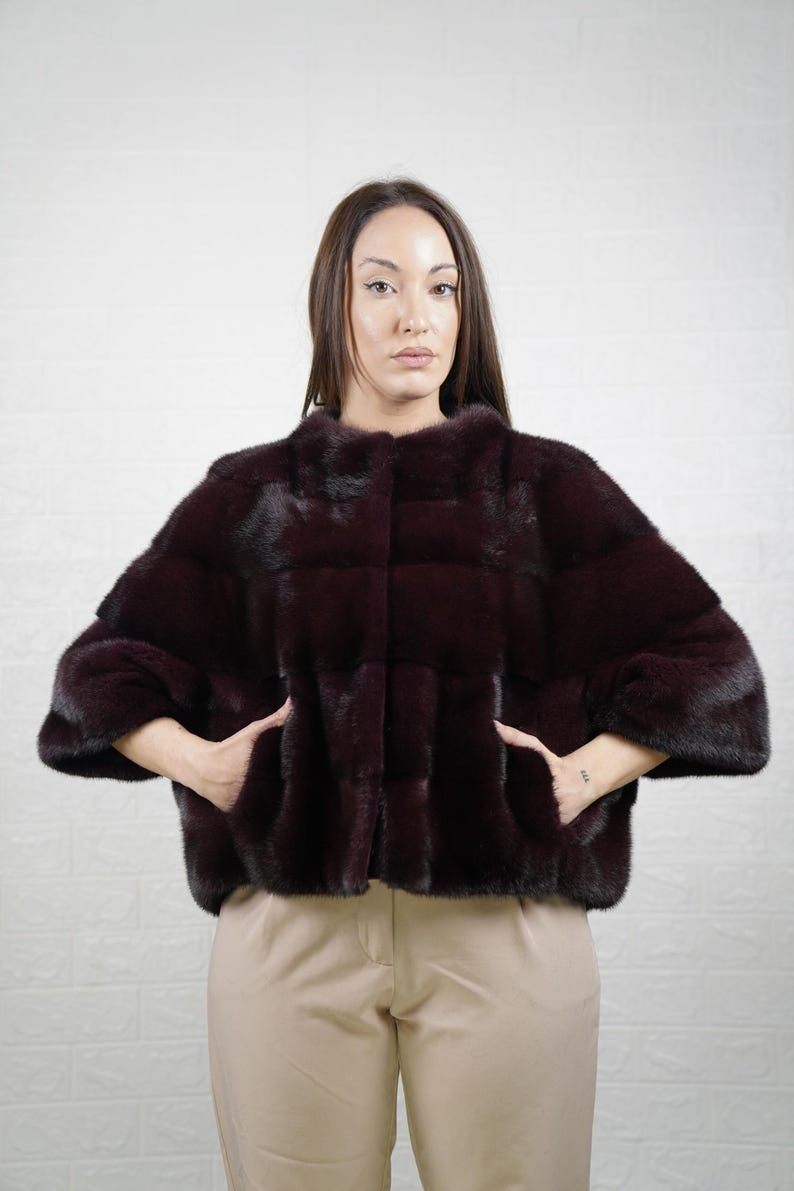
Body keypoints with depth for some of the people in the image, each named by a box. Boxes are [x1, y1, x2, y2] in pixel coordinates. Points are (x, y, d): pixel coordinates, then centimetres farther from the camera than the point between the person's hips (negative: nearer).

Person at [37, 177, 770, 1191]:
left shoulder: (546, 485, 7)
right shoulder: (250, 493, 10)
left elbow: (711, 661, 5)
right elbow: (103, 666, 12)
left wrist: (588, 773, -7)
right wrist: (193, 759, -5)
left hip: (503, 929, 0)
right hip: (292, 927, 1)